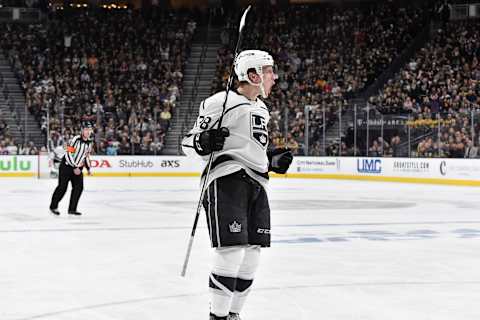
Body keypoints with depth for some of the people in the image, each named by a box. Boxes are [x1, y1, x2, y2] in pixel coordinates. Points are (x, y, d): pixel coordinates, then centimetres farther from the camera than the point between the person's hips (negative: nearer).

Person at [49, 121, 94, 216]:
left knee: (79, 187, -3)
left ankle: (72, 209, 4)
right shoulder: (75, 139, -20)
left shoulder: (90, 142, 5)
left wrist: (88, 168, 15)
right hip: (67, 165, -7)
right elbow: (69, 154, -22)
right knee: (62, 187, -5)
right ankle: (53, 206, 10)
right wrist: (74, 167, -24)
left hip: (78, 167, 7)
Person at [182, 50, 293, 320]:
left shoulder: (261, 109, 21)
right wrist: (204, 141, -26)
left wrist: (274, 159, 16)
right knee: (232, 251, -15)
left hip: (256, 185, 9)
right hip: (227, 179, -9)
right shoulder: (221, 102, -6)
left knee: (252, 254, 7)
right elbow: (189, 142, -4)